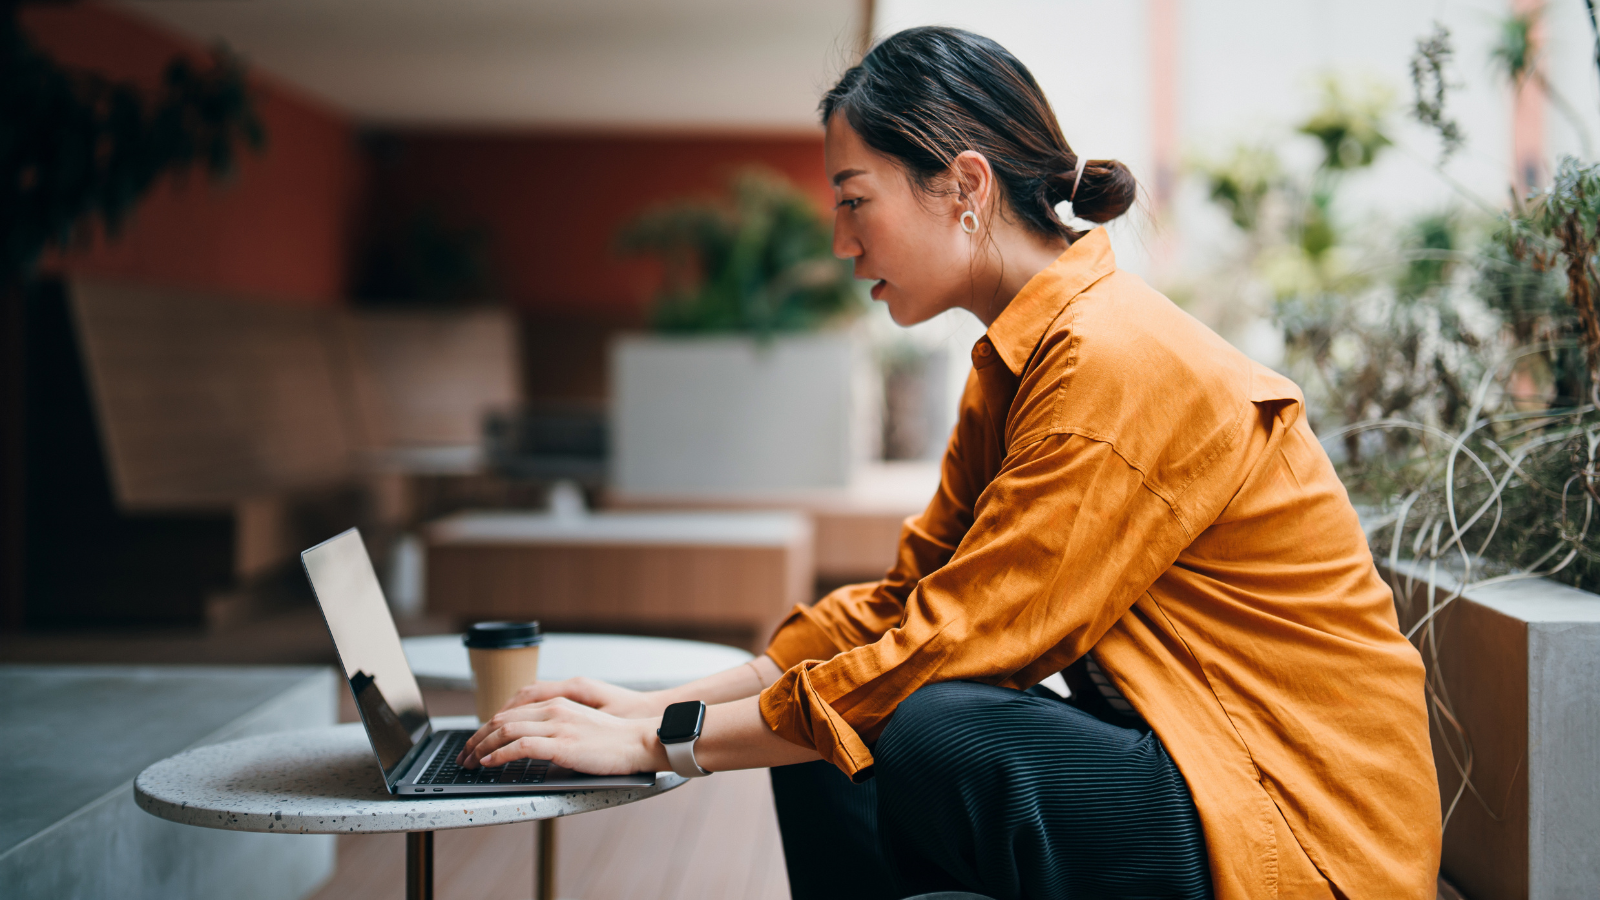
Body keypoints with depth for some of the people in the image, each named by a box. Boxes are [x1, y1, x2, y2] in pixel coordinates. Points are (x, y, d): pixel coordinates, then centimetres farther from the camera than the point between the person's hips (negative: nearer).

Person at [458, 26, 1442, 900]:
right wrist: (661, 703, 2)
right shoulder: (1019, 361, 8)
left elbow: (952, 645, -23)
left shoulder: (1117, 365, -22)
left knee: (934, 736, -29)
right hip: (1178, 757, 9)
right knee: (823, 747, 2)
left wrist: (661, 743, -15)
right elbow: (908, 597, 10)